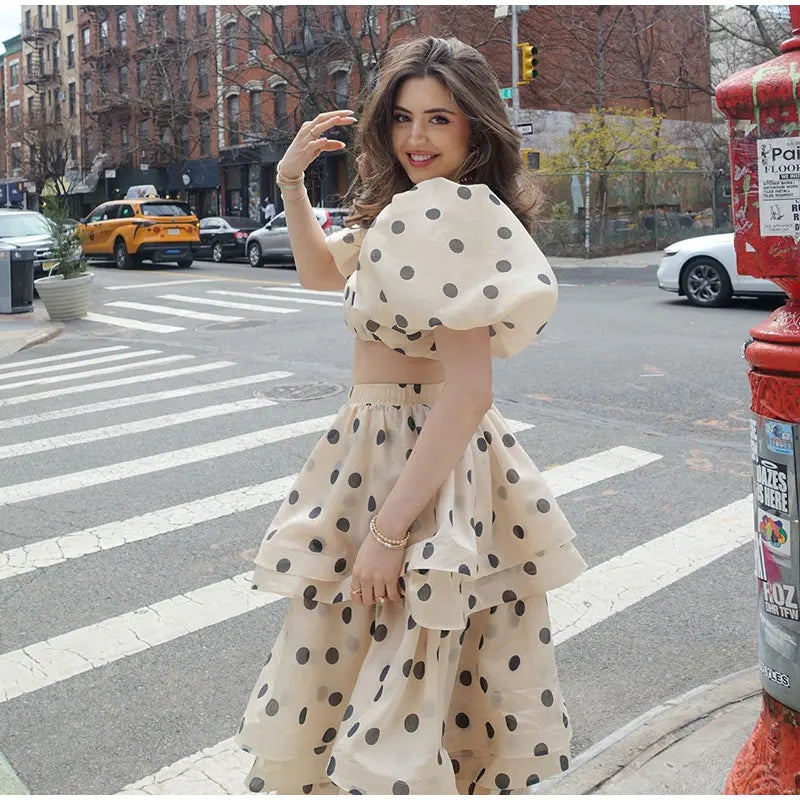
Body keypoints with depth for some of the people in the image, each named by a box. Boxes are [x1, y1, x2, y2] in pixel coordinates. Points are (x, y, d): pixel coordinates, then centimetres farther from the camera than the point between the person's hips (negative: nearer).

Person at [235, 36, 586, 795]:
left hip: (421, 463, -9)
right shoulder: (404, 213, 12)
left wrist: (387, 531, -25)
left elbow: (468, 391, -26)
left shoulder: (452, 214, -20)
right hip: (377, 442, 9)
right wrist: (291, 183, 11)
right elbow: (321, 271, 27)